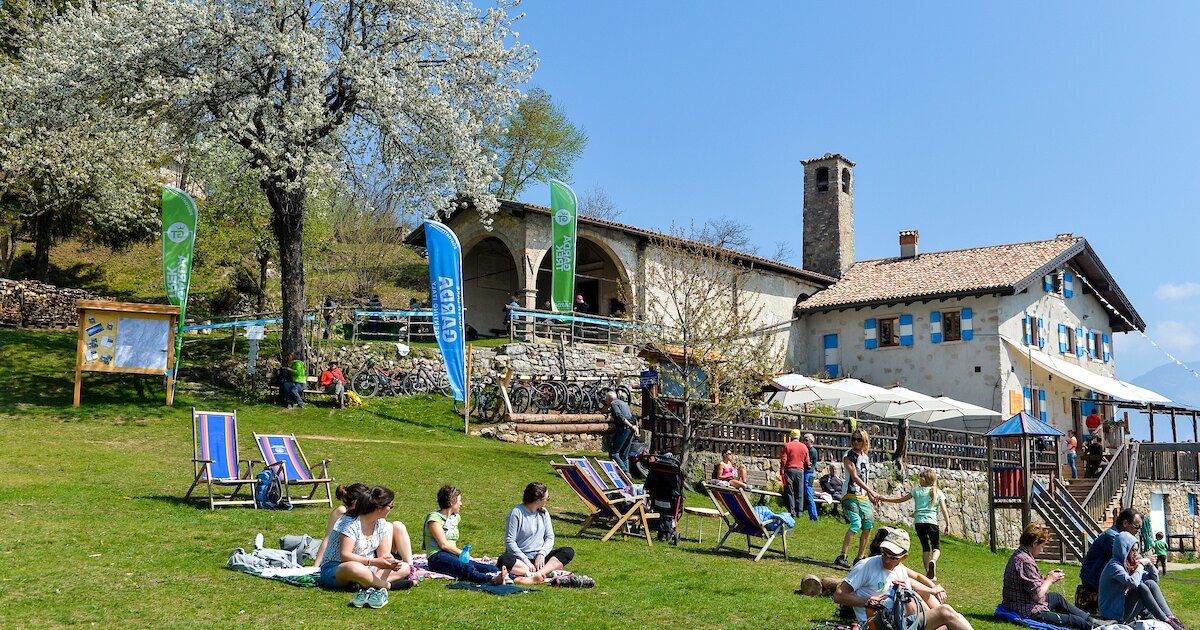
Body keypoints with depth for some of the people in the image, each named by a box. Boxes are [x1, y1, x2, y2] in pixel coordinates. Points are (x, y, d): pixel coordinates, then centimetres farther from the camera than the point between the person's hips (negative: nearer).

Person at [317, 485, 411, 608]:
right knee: (354, 568, -45)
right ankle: (389, 585, -25)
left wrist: (392, 562, -21)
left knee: (404, 568, -10)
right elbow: (345, 555, -25)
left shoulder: (381, 523, 4)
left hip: (367, 568, 8)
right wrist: (373, 562, -33)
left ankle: (366, 584, -32)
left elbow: (384, 554, 3)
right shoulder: (350, 522, -19)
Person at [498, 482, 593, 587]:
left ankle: (539, 573, -40)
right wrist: (526, 562, -21)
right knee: (504, 560, -37)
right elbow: (510, 541, -12)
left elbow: (550, 537, 7)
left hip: (539, 558, 5)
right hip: (521, 558, -5)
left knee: (568, 552, -17)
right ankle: (551, 575, -44)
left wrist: (542, 553, -12)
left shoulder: (543, 512, 8)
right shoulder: (516, 513, -9)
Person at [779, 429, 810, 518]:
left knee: (790, 492, 2)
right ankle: (799, 511, 6)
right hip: (800, 471, 2)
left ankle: (792, 511, -2)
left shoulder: (787, 445, -2)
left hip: (789, 470, -2)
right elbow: (807, 462, 9)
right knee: (799, 493, 7)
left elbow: (783, 460, -7)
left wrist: (781, 472, -1)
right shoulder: (804, 447, 6)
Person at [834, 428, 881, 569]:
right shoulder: (849, 456, -6)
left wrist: (871, 496, 15)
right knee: (856, 524, -21)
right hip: (851, 496, -7)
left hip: (864, 497, 7)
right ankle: (842, 556, -18)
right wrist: (871, 491, -19)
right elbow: (854, 477, -15)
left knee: (868, 526, 3)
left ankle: (860, 558, 15)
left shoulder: (866, 457, 15)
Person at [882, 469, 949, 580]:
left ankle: (929, 573, 6)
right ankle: (933, 561, -26)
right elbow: (944, 510, 1)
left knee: (925, 547, 12)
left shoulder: (916, 491, 9)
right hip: (932, 522, -1)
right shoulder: (938, 493, 7)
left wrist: (885, 498, 20)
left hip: (918, 522, 1)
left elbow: (900, 499, 11)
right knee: (936, 547, 8)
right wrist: (948, 524, 4)